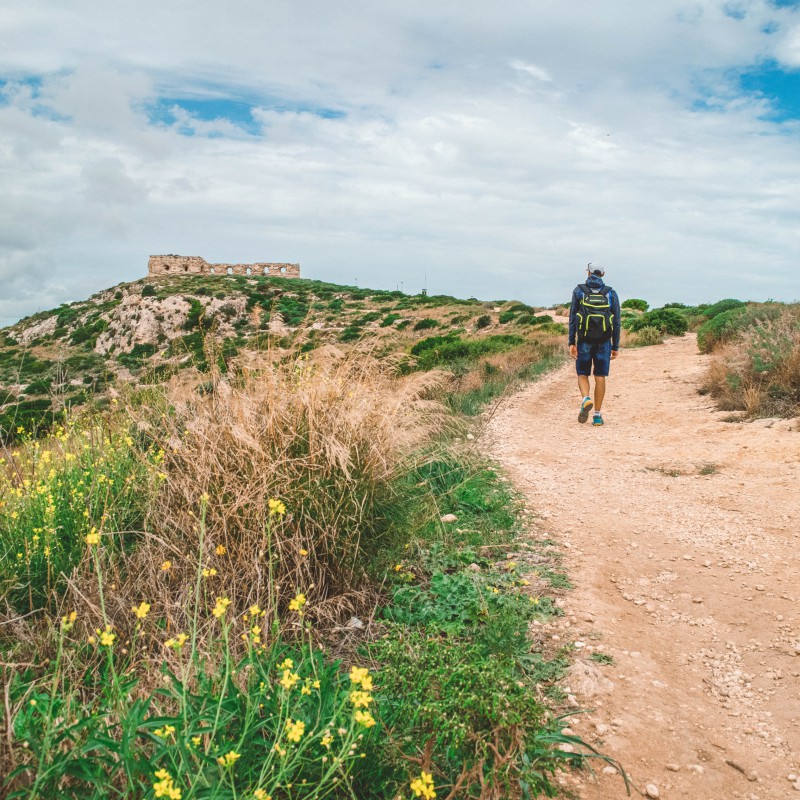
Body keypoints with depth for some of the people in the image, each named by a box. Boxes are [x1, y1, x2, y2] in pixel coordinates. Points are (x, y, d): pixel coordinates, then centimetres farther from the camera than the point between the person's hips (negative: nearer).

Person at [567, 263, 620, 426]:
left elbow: (572, 318, -4)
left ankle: (586, 399, -17)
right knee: (600, 377, 6)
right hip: (604, 341, 1)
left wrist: (571, 343, -2)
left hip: (584, 340, -1)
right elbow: (616, 322, 3)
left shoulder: (579, 291, 1)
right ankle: (597, 415, 6)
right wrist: (615, 347, 8)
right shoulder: (611, 293, 4)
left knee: (582, 375, 12)